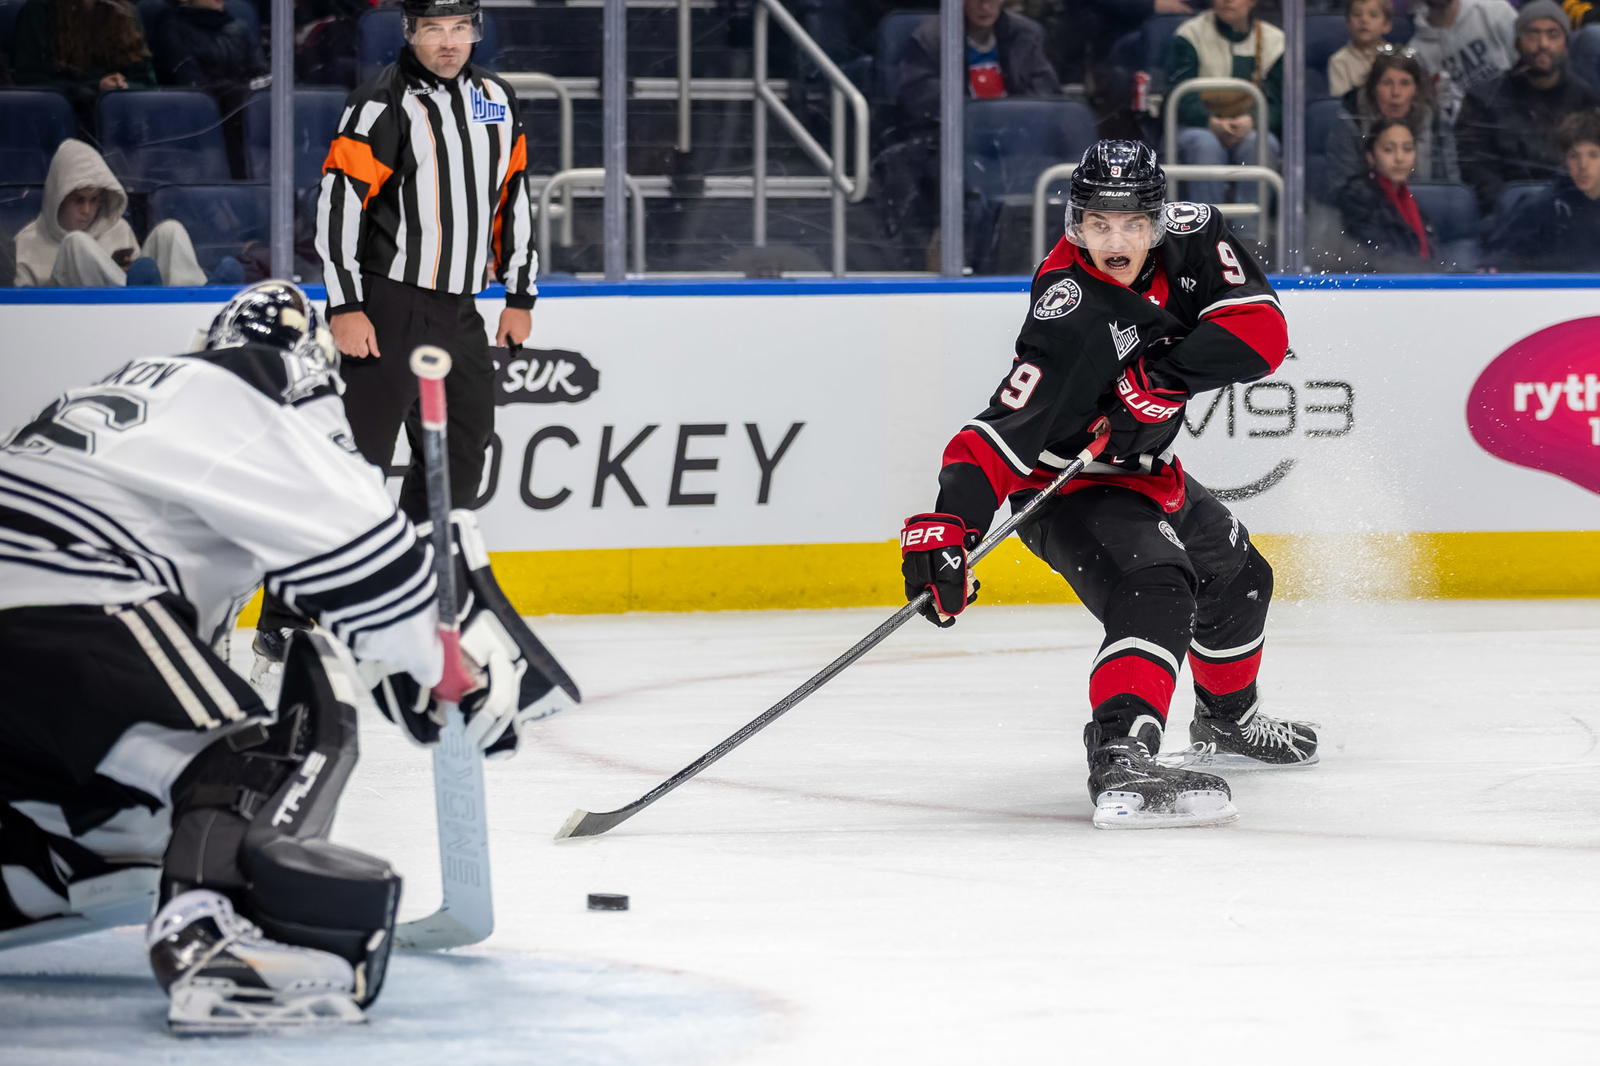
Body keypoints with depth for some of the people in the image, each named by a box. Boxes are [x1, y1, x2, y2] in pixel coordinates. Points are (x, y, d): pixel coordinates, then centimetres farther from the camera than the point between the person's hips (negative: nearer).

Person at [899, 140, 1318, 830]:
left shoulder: (1192, 239, -15)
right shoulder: (1070, 320, -33)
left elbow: (1262, 330, -20)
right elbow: (1000, 435, -38)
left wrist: (1163, 379, -33)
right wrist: (948, 525, -51)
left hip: (1145, 470, 9)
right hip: (1070, 490, -9)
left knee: (1237, 579, 27)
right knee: (1154, 592, -33)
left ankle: (1228, 721, 53)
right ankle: (1120, 763, -48)